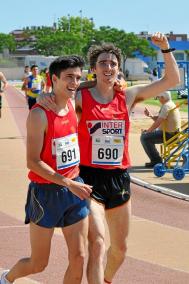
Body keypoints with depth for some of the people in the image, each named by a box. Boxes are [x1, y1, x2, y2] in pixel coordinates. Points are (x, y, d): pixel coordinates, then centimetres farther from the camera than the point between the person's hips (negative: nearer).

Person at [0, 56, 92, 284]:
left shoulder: (72, 106, 3)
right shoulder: (39, 114, -18)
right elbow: (33, 162, -20)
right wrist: (69, 184, -24)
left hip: (75, 190, 6)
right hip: (46, 193, -6)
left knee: (79, 258, 1)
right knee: (38, 264, 7)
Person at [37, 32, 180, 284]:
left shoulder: (128, 97, 4)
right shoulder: (80, 98, -4)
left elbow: (172, 80, 4)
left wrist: (165, 49, -7)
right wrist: (44, 98, -22)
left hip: (119, 178, 4)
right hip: (90, 178, -4)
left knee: (120, 248, 17)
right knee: (97, 242, -19)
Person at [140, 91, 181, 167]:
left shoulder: (166, 106, -19)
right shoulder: (170, 104, 15)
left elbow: (158, 122, -21)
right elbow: (158, 119, 18)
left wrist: (147, 131, -10)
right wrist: (150, 115, 2)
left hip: (168, 134, -11)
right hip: (172, 132, 11)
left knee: (144, 137, -11)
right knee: (148, 135, 24)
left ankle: (156, 160, -6)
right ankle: (156, 159, 24)